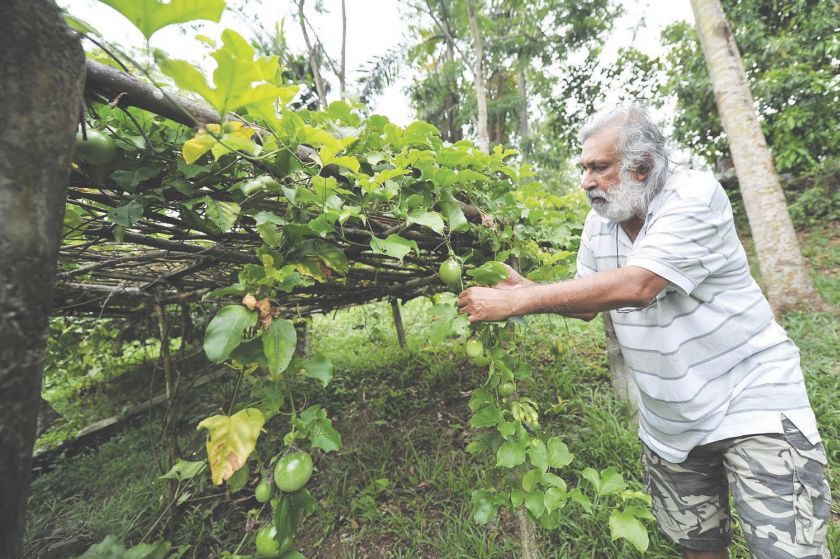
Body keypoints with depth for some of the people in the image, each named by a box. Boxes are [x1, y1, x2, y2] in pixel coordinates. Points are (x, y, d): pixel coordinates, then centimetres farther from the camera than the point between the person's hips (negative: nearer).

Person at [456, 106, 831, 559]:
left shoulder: (696, 194, -20)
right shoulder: (599, 221, -1)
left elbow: (635, 286, -36)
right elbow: (588, 302, 6)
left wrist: (515, 302, -35)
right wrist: (525, 288, -12)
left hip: (751, 400, -5)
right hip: (668, 421, 6)